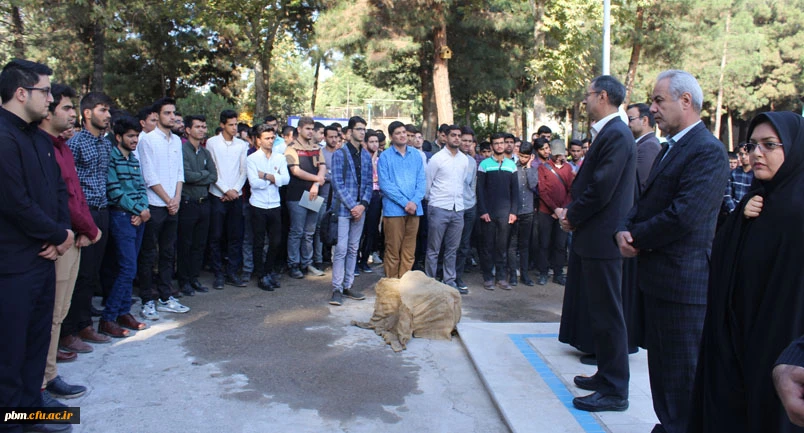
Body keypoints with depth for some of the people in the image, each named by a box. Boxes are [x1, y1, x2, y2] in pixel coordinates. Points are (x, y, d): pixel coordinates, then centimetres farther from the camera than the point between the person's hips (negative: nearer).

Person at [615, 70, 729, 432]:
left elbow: (684, 216, -25)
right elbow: (647, 201, 16)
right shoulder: (670, 148, 16)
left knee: (681, 375, 2)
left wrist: (636, 238, -12)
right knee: (661, 365, 20)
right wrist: (625, 229, -3)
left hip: (682, 282, -10)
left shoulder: (708, 151, -15)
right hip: (658, 279, 10)